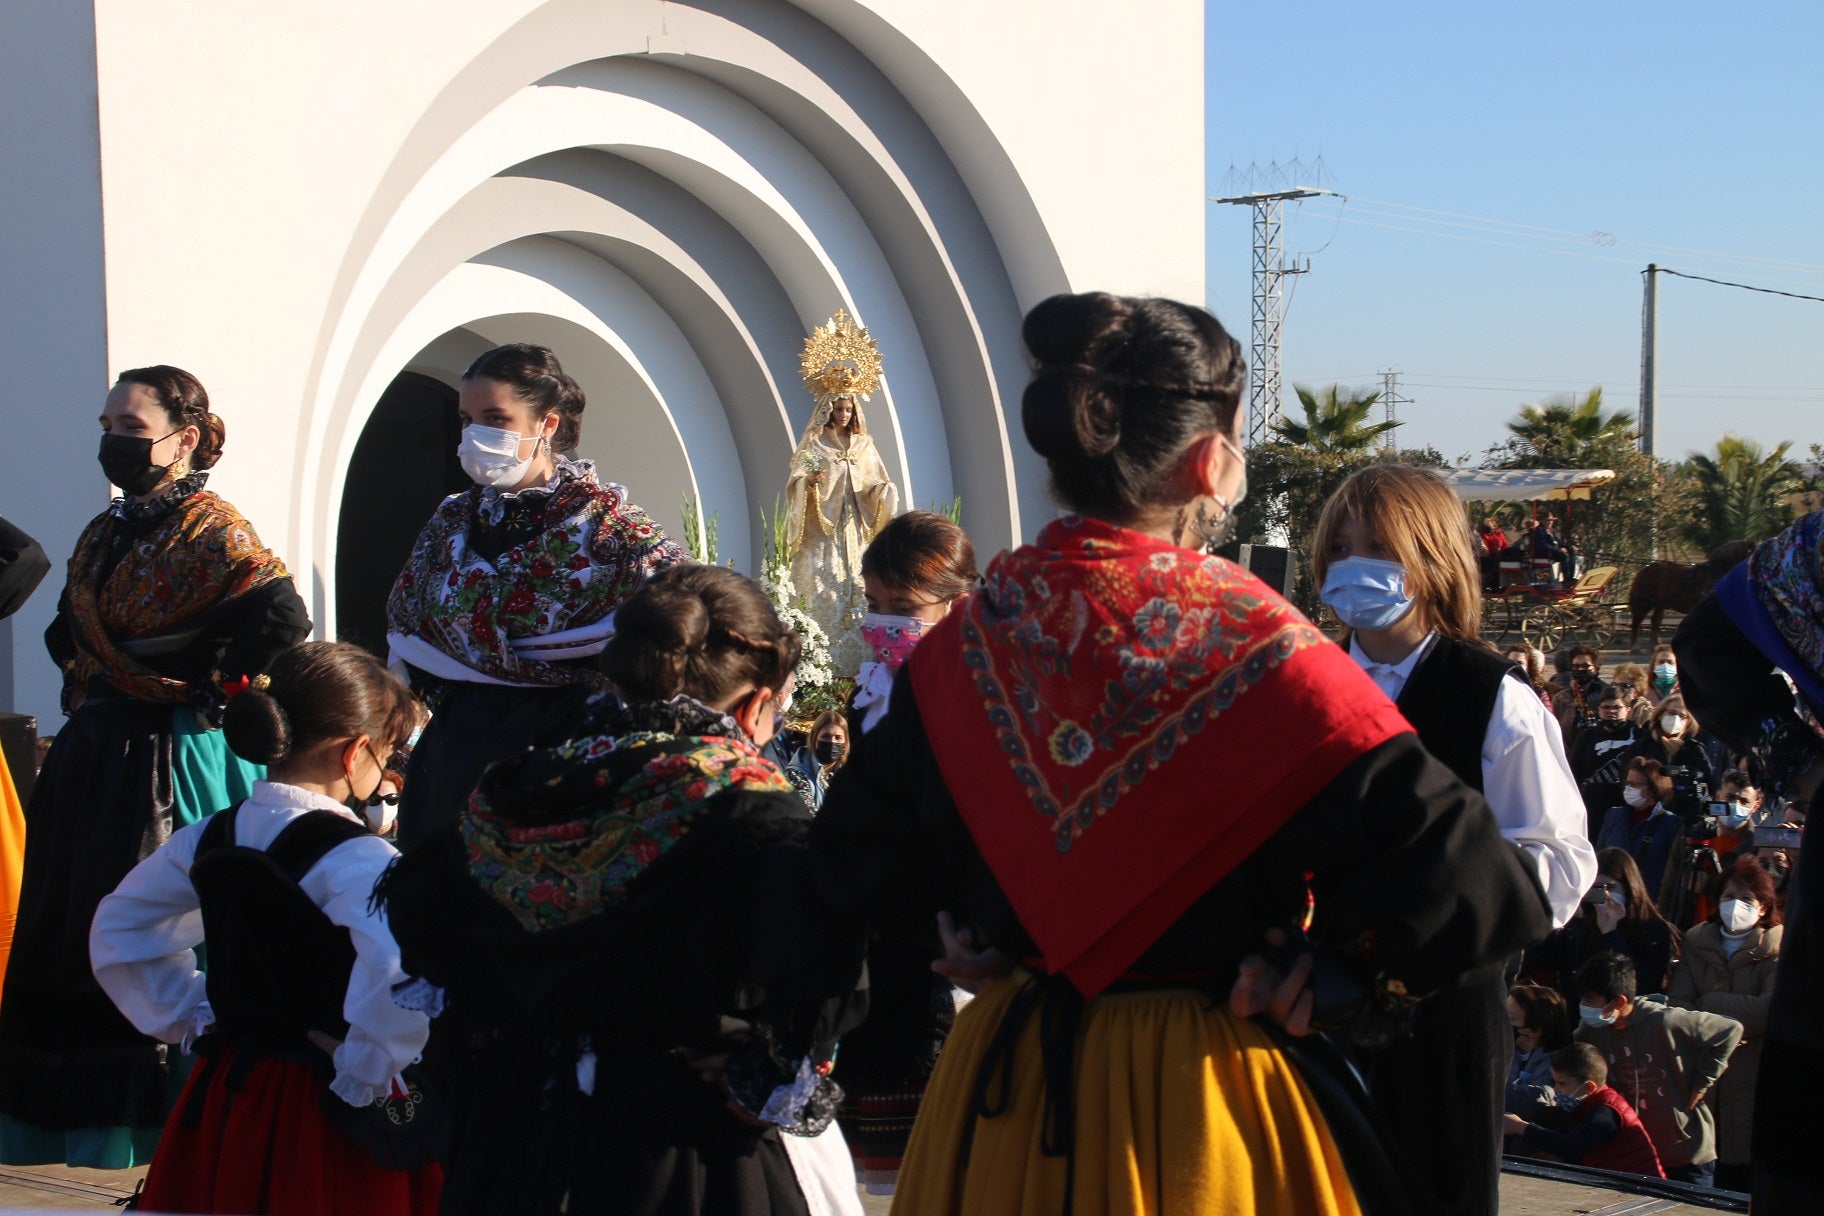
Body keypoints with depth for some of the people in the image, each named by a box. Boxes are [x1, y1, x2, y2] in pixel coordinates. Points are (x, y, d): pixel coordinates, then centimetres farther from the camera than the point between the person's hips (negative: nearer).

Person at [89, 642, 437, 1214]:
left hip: (224, 1097, 7)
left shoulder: (208, 839, 2)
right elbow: (401, 985, -34)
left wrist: (191, 1017, 15)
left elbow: (115, 930, 16)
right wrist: (363, 1075, -18)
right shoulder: (356, 859, -19)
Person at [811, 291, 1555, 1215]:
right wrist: (1331, 986, -7)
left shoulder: (962, 646, -6)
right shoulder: (1264, 657, -19)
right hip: (1202, 1112, -3)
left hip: (1002, 1103, 4)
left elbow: (856, 861, 5)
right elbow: (1470, 888, -22)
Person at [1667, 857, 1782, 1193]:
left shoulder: (1779, 948, 0)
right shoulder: (1697, 942, 13)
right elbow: (1676, 1004, 1)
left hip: (1753, 1081, -3)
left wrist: (1708, 1004, -8)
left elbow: (1771, 1010, -16)